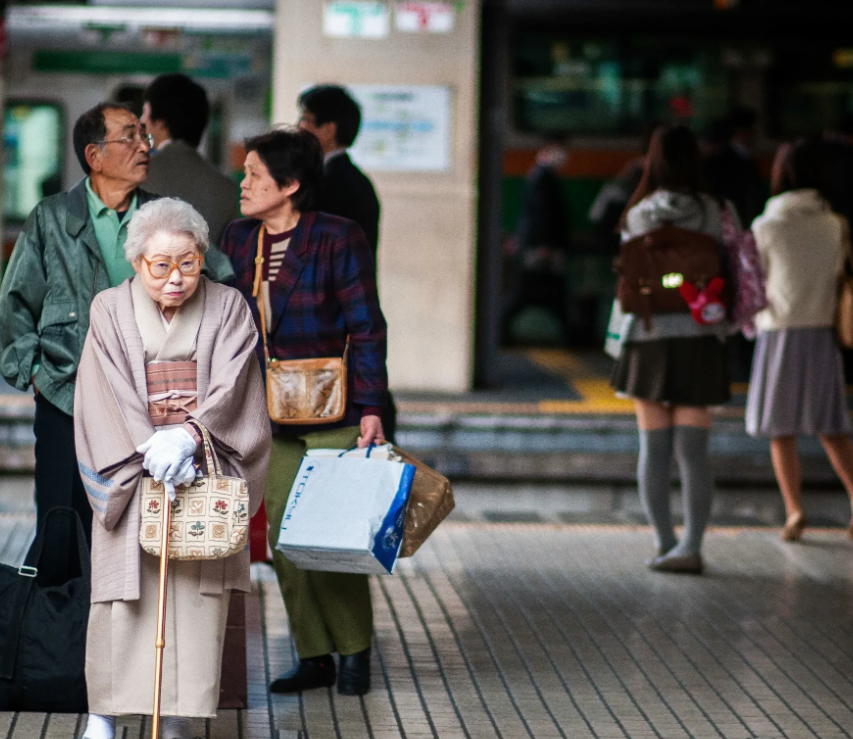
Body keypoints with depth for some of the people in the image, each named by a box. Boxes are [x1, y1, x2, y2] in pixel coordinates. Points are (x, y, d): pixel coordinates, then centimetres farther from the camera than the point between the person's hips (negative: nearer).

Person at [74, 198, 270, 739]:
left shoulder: (227, 308, 4)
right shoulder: (110, 311, 4)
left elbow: (230, 388, -6)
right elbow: (108, 399, -3)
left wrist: (187, 437, -21)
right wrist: (154, 452, -16)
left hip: (206, 472, 0)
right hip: (132, 471, 0)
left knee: (199, 592, -5)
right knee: (124, 592, -7)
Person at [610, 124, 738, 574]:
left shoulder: (638, 216, -2)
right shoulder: (715, 212, -2)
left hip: (648, 339, 0)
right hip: (700, 339, 0)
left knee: (654, 449, 9)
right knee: (693, 451, -1)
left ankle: (664, 543, 11)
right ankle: (691, 546, -9)